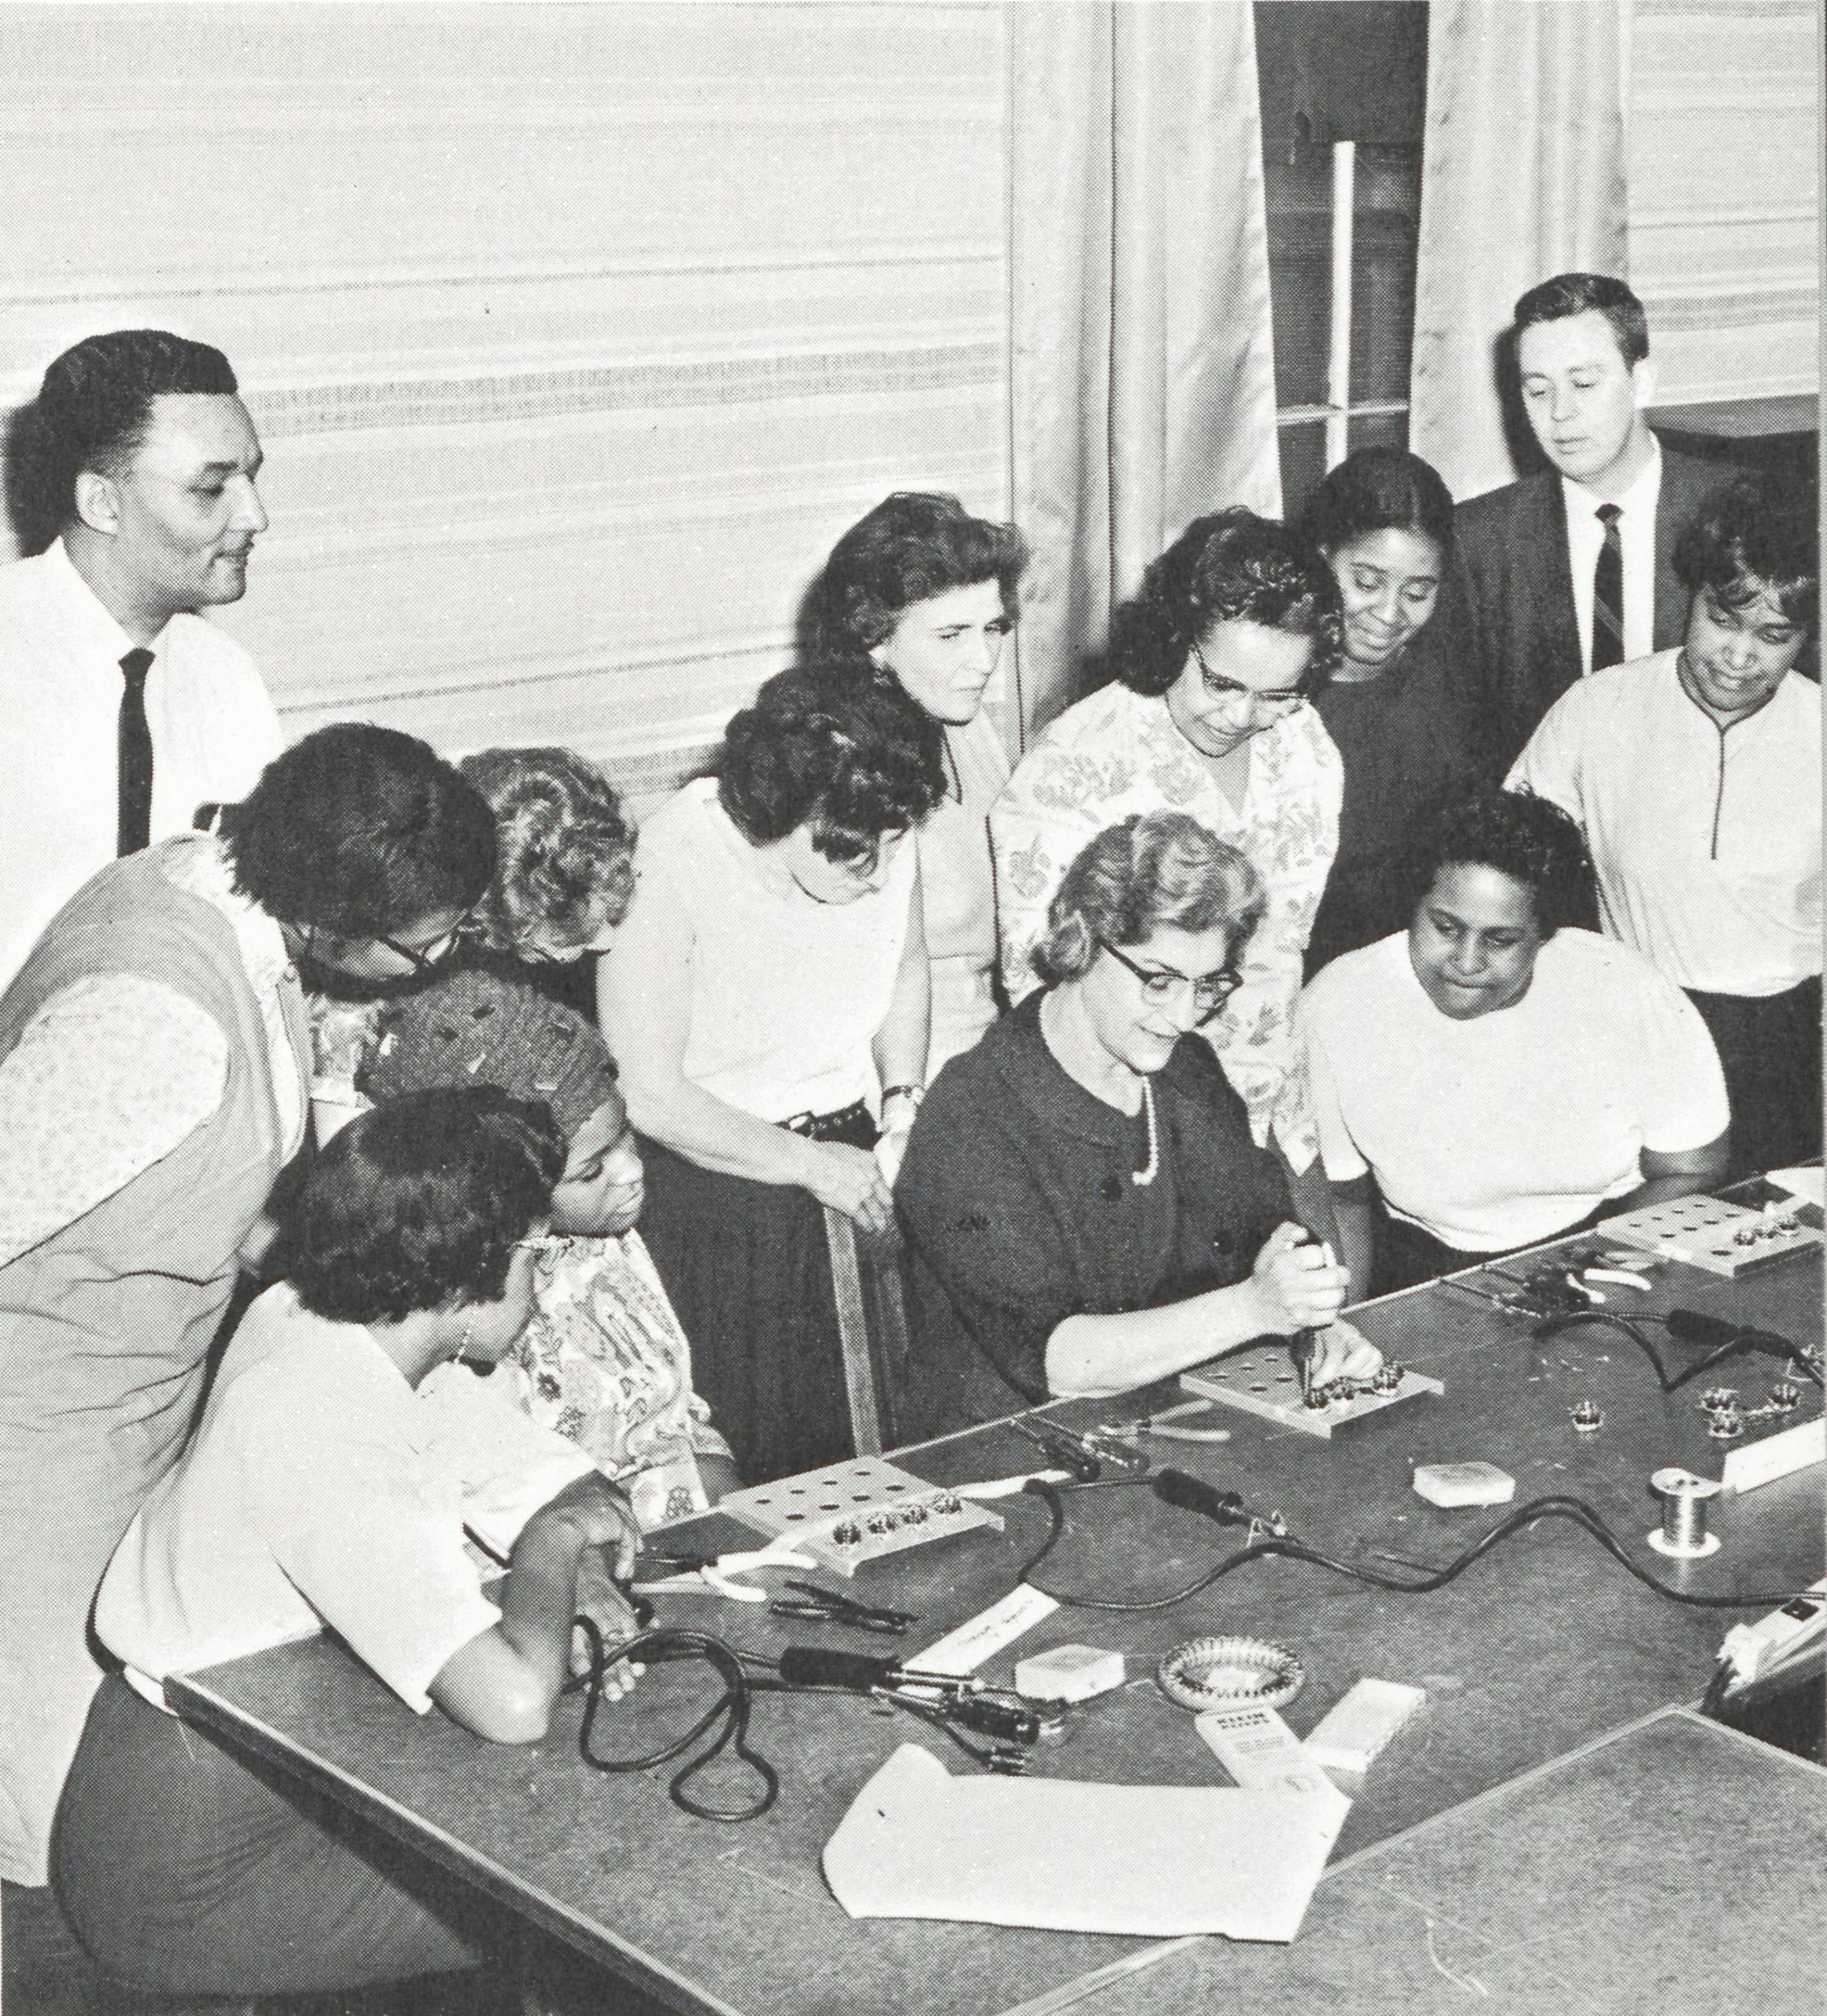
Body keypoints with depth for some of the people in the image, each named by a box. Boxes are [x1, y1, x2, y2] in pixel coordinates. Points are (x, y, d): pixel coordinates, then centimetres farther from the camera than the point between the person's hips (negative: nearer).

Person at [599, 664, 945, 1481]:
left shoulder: (881, 835, -6)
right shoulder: (669, 863, -23)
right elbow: (650, 1095, -19)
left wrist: (902, 1111, 2)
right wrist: (809, 1164, -14)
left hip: (853, 1145, 5)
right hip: (713, 1167, -5)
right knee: (753, 1449, -5)